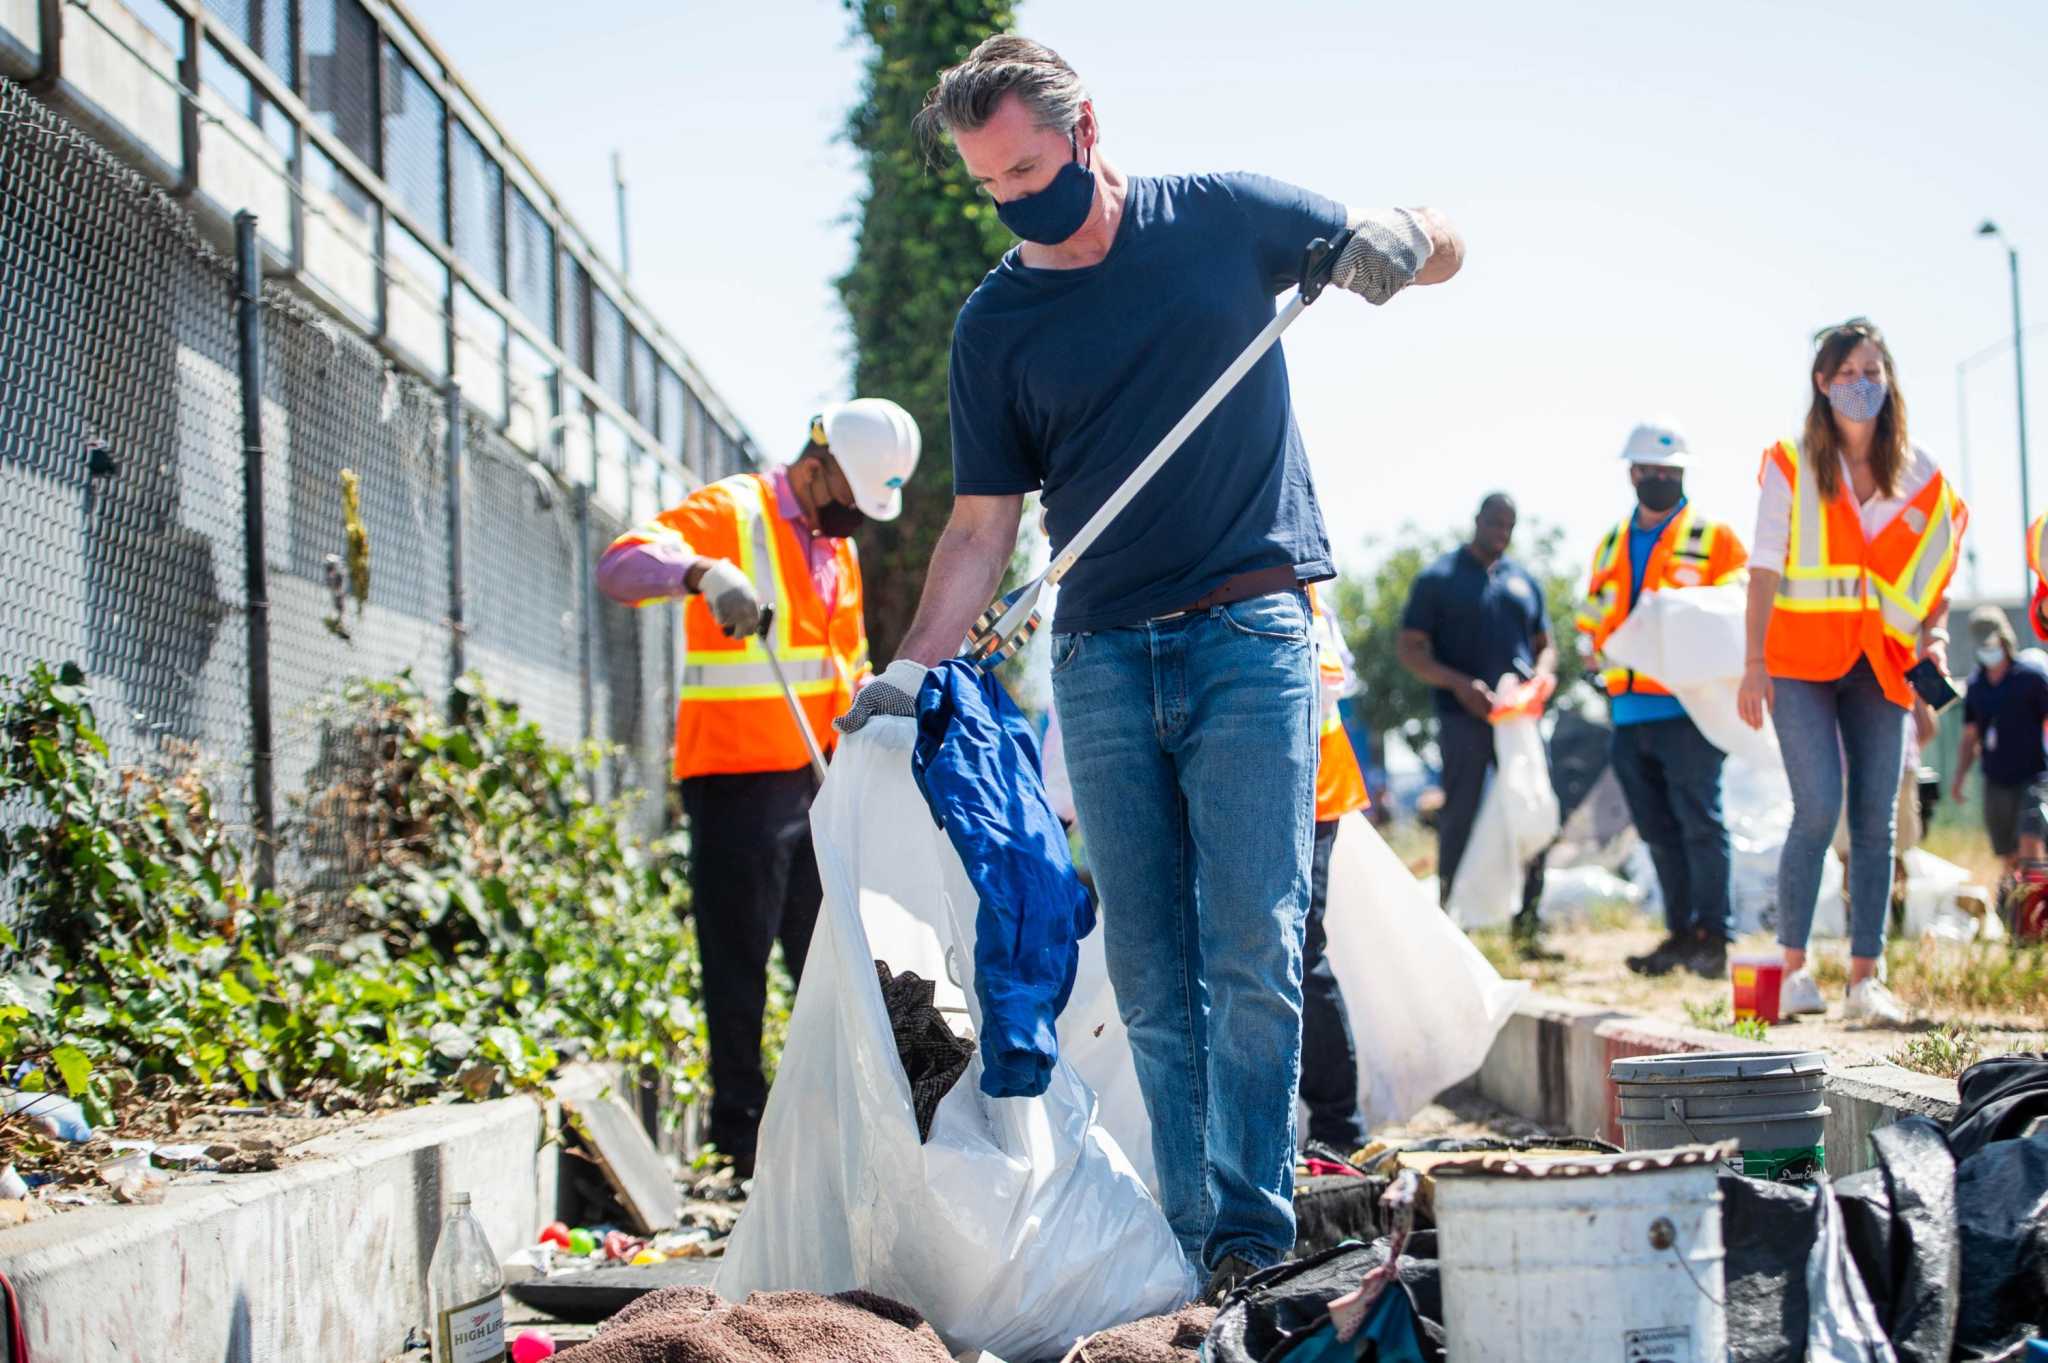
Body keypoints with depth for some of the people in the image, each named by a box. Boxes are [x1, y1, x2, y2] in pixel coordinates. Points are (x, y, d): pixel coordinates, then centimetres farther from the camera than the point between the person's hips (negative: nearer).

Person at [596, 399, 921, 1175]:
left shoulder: (838, 547, 17)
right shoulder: (730, 514, -9)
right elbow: (621, 565, -25)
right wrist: (703, 573, -43)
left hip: (814, 778, 8)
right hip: (737, 781, -8)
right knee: (739, 960, -4)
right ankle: (742, 1134, 1)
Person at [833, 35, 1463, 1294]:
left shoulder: (1224, 219, 2)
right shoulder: (995, 325, 8)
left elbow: (1441, 248, 11)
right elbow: (983, 527, 7)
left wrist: (1396, 242, -13)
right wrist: (913, 669, -6)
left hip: (1250, 637, -3)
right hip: (1102, 662, 3)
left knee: (1251, 956, -9)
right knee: (1150, 978, 3)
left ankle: (1254, 1231, -5)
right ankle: (1189, 1241, 8)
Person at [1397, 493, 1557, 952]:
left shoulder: (1525, 581, 18)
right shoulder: (1438, 578, 3)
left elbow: (1545, 646, 24)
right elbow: (1409, 648, -1)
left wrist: (1540, 677, -1)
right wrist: (1459, 684, -15)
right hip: (1464, 720, -5)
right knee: (1459, 822, -3)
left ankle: (1526, 927, 8)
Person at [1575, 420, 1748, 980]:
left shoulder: (1713, 539, 4)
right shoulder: (1611, 546, 20)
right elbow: (1592, 619, 25)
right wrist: (1602, 649, 5)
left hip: (1686, 708, -6)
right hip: (1628, 712, 6)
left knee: (1700, 823, -9)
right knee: (1658, 830, 9)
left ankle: (1711, 937, -5)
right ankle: (1680, 932, 16)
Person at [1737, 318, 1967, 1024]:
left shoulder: (1919, 475, 7)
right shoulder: (1791, 465, 0)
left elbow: (1934, 574, 13)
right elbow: (1765, 569, -3)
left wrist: (1934, 636, -5)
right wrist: (1754, 663, -10)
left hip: (1878, 666, 3)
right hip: (1801, 659, -3)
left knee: (1875, 820, -1)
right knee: (1819, 808, -14)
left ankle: (1865, 979, 4)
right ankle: (1792, 968, -1)